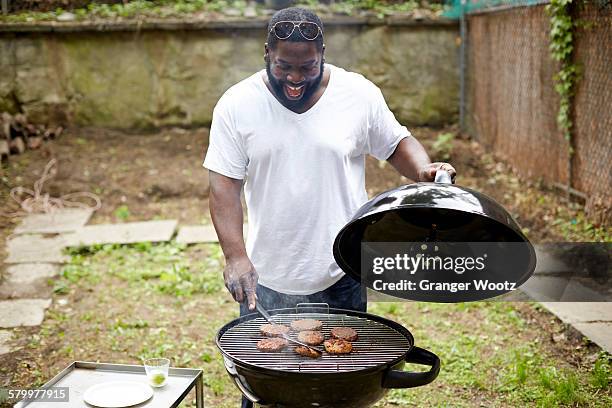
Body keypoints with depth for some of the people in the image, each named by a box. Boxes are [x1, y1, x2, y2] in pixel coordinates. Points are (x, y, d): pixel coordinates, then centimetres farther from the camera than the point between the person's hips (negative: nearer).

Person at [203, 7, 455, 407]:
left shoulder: (360, 94, -4)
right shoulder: (237, 105, -5)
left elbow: (397, 143, 9)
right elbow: (224, 183, -7)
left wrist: (424, 169, -12)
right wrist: (235, 255, -19)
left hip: (342, 279, 0)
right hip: (266, 282, 0)